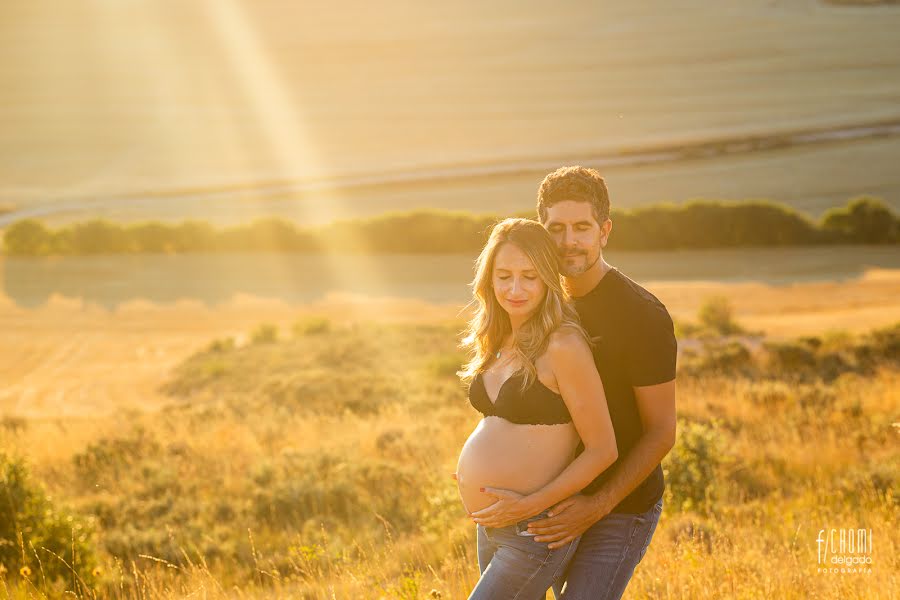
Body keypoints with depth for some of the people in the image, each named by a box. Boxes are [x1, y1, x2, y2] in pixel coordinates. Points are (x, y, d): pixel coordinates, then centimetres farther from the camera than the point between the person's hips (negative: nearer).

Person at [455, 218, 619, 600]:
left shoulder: (563, 346, -16)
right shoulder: (502, 344, 9)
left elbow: (603, 450, -16)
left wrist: (530, 504, -20)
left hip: (535, 534, -9)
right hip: (489, 527, 9)